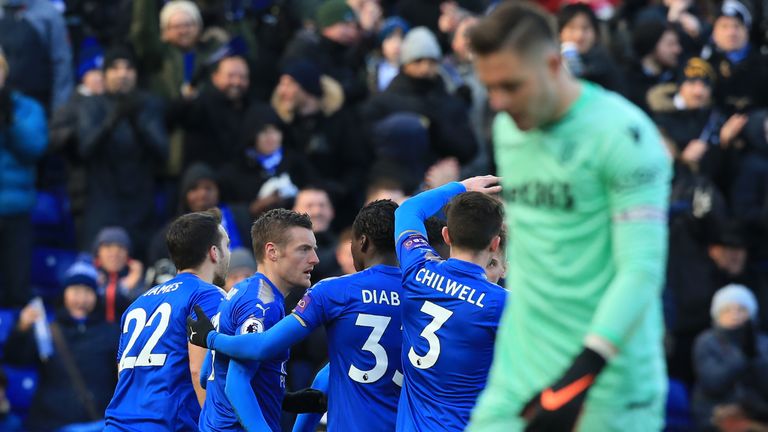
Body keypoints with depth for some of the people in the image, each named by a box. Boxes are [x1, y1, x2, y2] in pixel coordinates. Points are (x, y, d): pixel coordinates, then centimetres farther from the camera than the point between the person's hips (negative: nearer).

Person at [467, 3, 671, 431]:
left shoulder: (623, 134, -13)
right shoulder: (507, 129, 11)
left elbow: (642, 270, -18)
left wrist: (582, 373, -26)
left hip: (611, 383, -6)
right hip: (519, 376, 7)